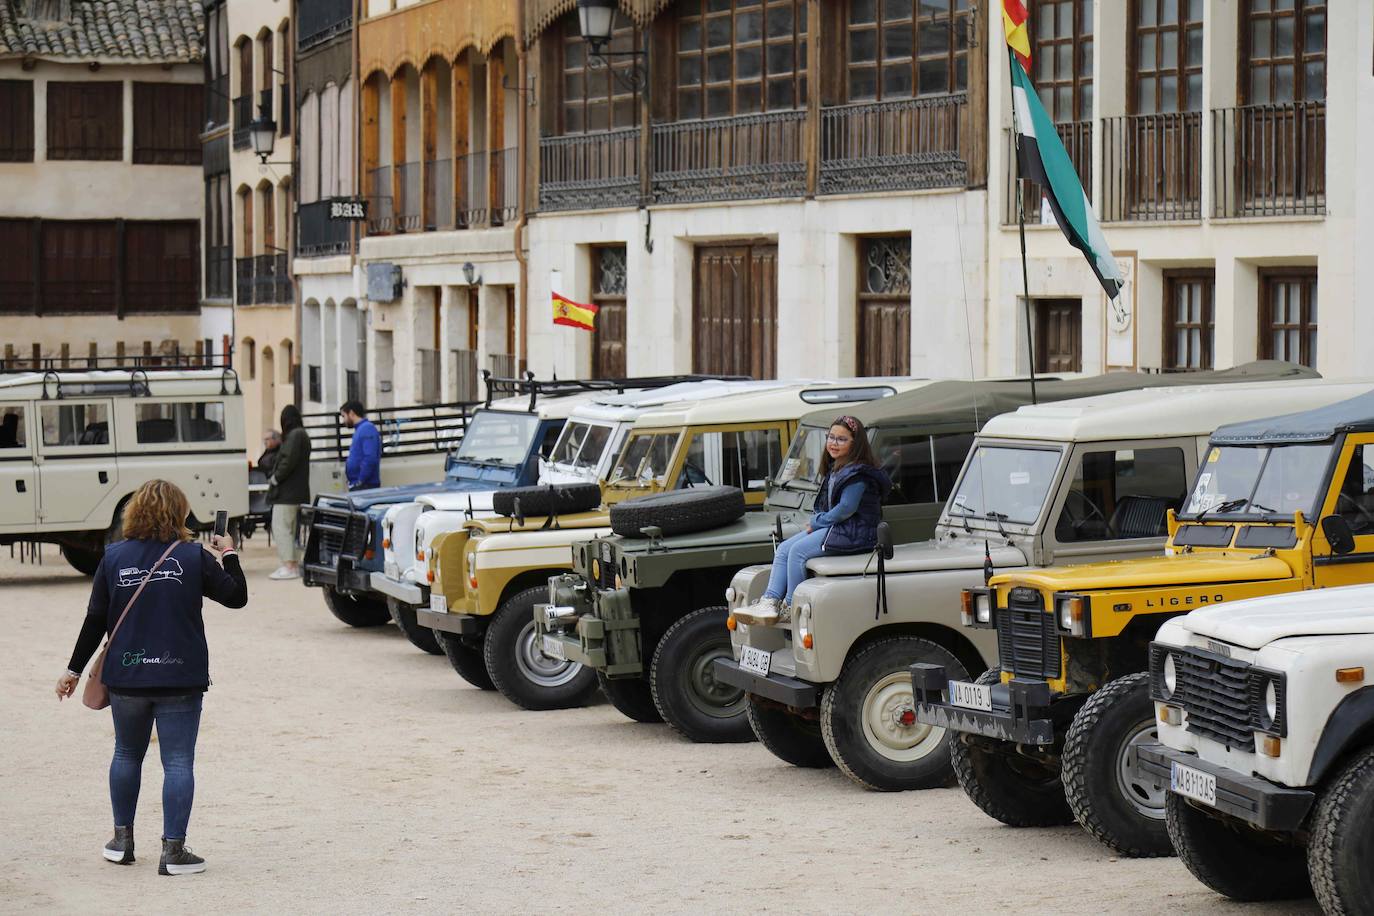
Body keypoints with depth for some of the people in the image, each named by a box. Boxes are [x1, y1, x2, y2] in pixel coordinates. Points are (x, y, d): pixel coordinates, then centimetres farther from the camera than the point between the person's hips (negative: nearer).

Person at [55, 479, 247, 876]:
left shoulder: (114, 557, 1)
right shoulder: (194, 557, -5)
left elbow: (96, 620, 3)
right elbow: (236, 596, 2)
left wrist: (74, 670, 11)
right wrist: (228, 556, 18)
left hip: (125, 679, 3)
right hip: (180, 679, -3)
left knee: (127, 755, 20)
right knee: (178, 763, 1)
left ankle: (122, 839, 26)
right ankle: (173, 850, -3)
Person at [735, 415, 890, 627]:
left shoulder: (859, 474, -16)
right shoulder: (834, 468, 16)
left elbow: (846, 509, -21)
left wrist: (817, 523, -11)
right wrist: (816, 521, 3)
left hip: (854, 533, -10)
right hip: (833, 527, 10)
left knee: (798, 551, -22)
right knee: (784, 549, -3)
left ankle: (792, 609, -14)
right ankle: (770, 602, -14)